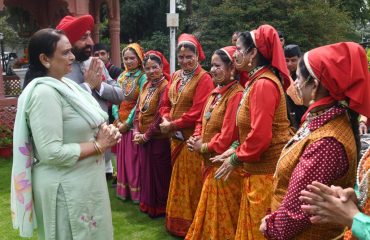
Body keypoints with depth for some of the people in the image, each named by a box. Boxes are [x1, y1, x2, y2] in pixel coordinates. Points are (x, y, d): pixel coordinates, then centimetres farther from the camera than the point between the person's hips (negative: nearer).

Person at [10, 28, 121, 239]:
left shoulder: (66, 84, 7)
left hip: (84, 181, 9)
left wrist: (105, 130, -5)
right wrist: (99, 145, -19)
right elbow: (52, 153, -27)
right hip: (66, 187, -9)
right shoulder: (44, 93, -22)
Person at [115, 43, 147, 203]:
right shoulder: (122, 76, 10)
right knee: (122, 157, 10)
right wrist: (117, 121, -2)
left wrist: (128, 123, -13)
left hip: (134, 124, -6)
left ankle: (136, 192, 10)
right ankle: (123, 190, 22)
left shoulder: (143, 77, -8)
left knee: (133, 158, -1)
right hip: (120, 124, 6)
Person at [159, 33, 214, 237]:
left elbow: (198, 112, -20)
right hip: (176, 137, 8)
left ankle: (190, 225, 15)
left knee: (190, 181, 1)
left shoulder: (204, 78, -13)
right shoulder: (175, 76, 12)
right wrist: (166, 120, -8)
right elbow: (166, 103, 12)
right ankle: (177, 222, 29)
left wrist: (173, 125, -15)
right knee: (178, 179, 16)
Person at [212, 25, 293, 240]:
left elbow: (260, 135, -23)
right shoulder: (257, 81, 13)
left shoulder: (263, 84, -19)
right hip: (259, 169, 10)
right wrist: (236, 149, 7)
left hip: (267, 171, -10)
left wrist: (236, 159, -10)